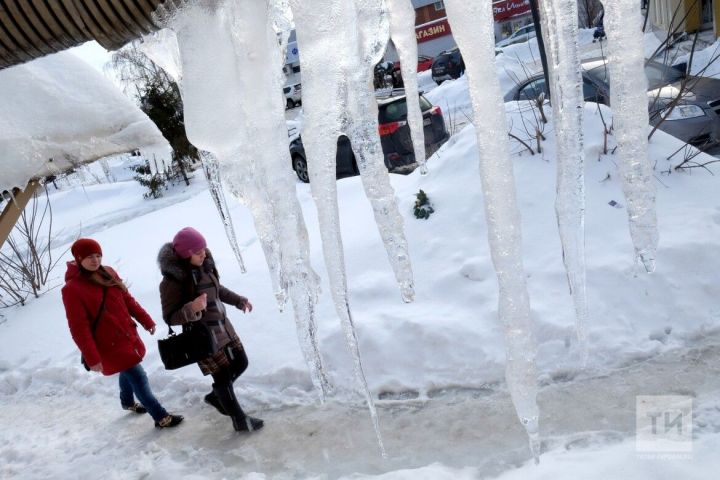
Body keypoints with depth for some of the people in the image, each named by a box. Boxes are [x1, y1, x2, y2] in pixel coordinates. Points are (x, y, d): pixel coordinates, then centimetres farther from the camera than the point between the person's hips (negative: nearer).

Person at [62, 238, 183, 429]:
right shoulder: (72, 289, -20)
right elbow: (79, 328, -20)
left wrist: (145, 320, 9)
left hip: (127, 335, 7)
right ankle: (161, 417, 7)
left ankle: (127, 402, 54)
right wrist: (92, 358, -21)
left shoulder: (108, 273, 0)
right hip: (109, 345, -7)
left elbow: (126, 299, 10)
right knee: (139, 378, -5)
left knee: (128, 372, 27)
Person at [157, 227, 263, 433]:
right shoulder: (172, 280, -22)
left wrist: (239, 300, 13)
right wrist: (192, 309, -35)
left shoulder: (204, 265, -2)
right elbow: (170, 317, -18)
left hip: (223, 326, 8)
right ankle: (240, 420, 22)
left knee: (240, 363, 18)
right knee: (222, 376, 3)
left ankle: (215, 396, 42)